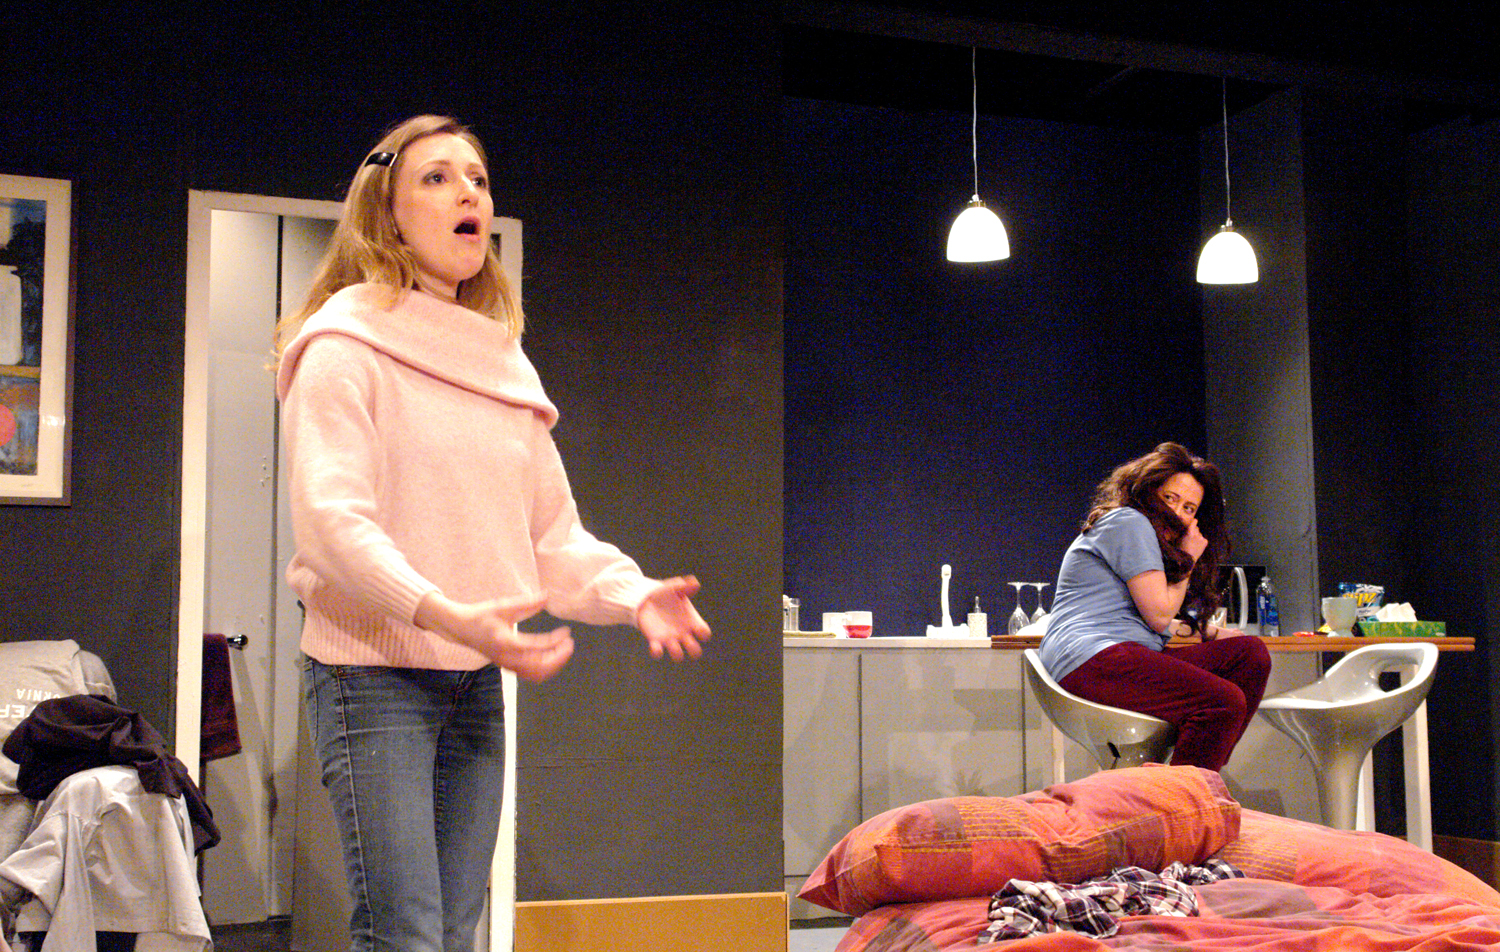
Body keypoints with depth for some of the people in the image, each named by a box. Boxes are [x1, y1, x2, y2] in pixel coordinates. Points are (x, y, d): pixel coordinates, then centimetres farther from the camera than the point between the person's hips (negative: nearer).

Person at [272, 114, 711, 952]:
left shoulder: (503, 362, 16)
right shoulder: (345, 346, -5)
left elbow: (552, 529, 14)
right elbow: (332, 518, -17)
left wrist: (633, 594, -6)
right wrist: (443, 613, -32)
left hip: (476, 679, 6)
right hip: (373, 671, -6)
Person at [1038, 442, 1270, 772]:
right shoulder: (1129, 522, -2)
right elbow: (1159, 616, -8)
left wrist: (1209, 632, 19)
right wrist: (1187, 562, 5)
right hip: (1091, 659, -10)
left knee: (1251, 653, 1)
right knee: (1225, 702, -26)